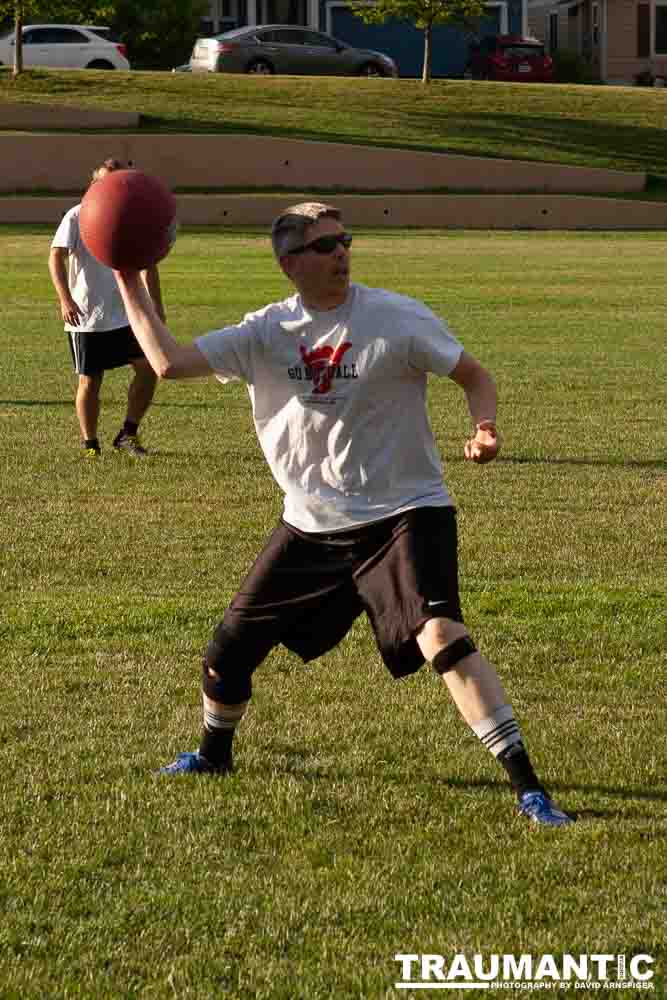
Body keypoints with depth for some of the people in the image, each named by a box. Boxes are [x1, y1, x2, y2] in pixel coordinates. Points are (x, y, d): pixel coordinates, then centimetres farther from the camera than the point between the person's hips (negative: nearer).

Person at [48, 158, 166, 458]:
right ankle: (89, 443, 20)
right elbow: (56, 257, -13)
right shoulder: (77, 217, -7)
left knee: (148, 367, -9)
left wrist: (156, 306, 15)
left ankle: (128, 434, 6)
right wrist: (65, 299, -25)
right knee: (89, 381, 3)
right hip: (86, 318, -3)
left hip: (127, 314, 4)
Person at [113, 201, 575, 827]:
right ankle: (214, 755, 42)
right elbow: (170, 363, -7)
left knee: (442, 638, -26)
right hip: (310, 526, 5)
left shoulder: (396, 319, -11)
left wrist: (483, 430, -22)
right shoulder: (266, 333, -1)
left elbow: (474, 375, -2)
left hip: (402, 516, -5)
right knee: (230, 646, 11)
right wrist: (127, 282, -9)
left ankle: (527, 787, -21)